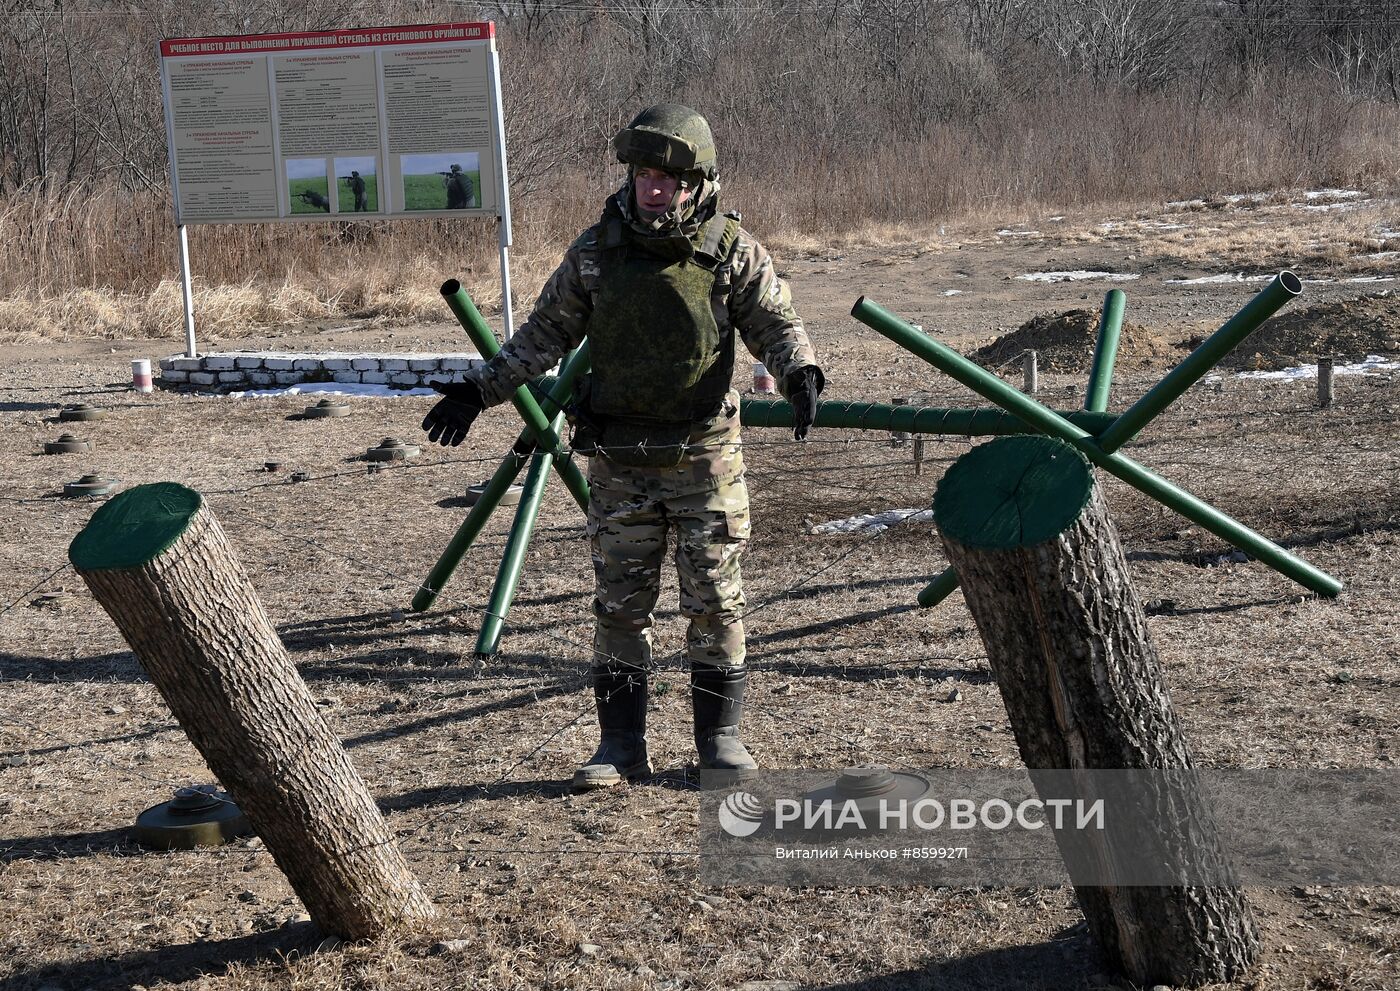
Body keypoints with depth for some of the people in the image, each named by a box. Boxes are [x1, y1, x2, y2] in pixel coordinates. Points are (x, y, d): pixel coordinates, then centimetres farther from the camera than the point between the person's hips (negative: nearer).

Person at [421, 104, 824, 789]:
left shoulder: (730, 249, -4)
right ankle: (621, 744, 14)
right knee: (620, 602, 5)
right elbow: (546, 333, 9)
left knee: (715, 598, 4)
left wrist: (801, 373, -21)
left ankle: (720, 734, 17)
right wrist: (479, 390, 3)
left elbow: (775, 323, 0)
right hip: (620, 457, 2)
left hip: (704, 452, -1)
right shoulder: (595, 251, 1)